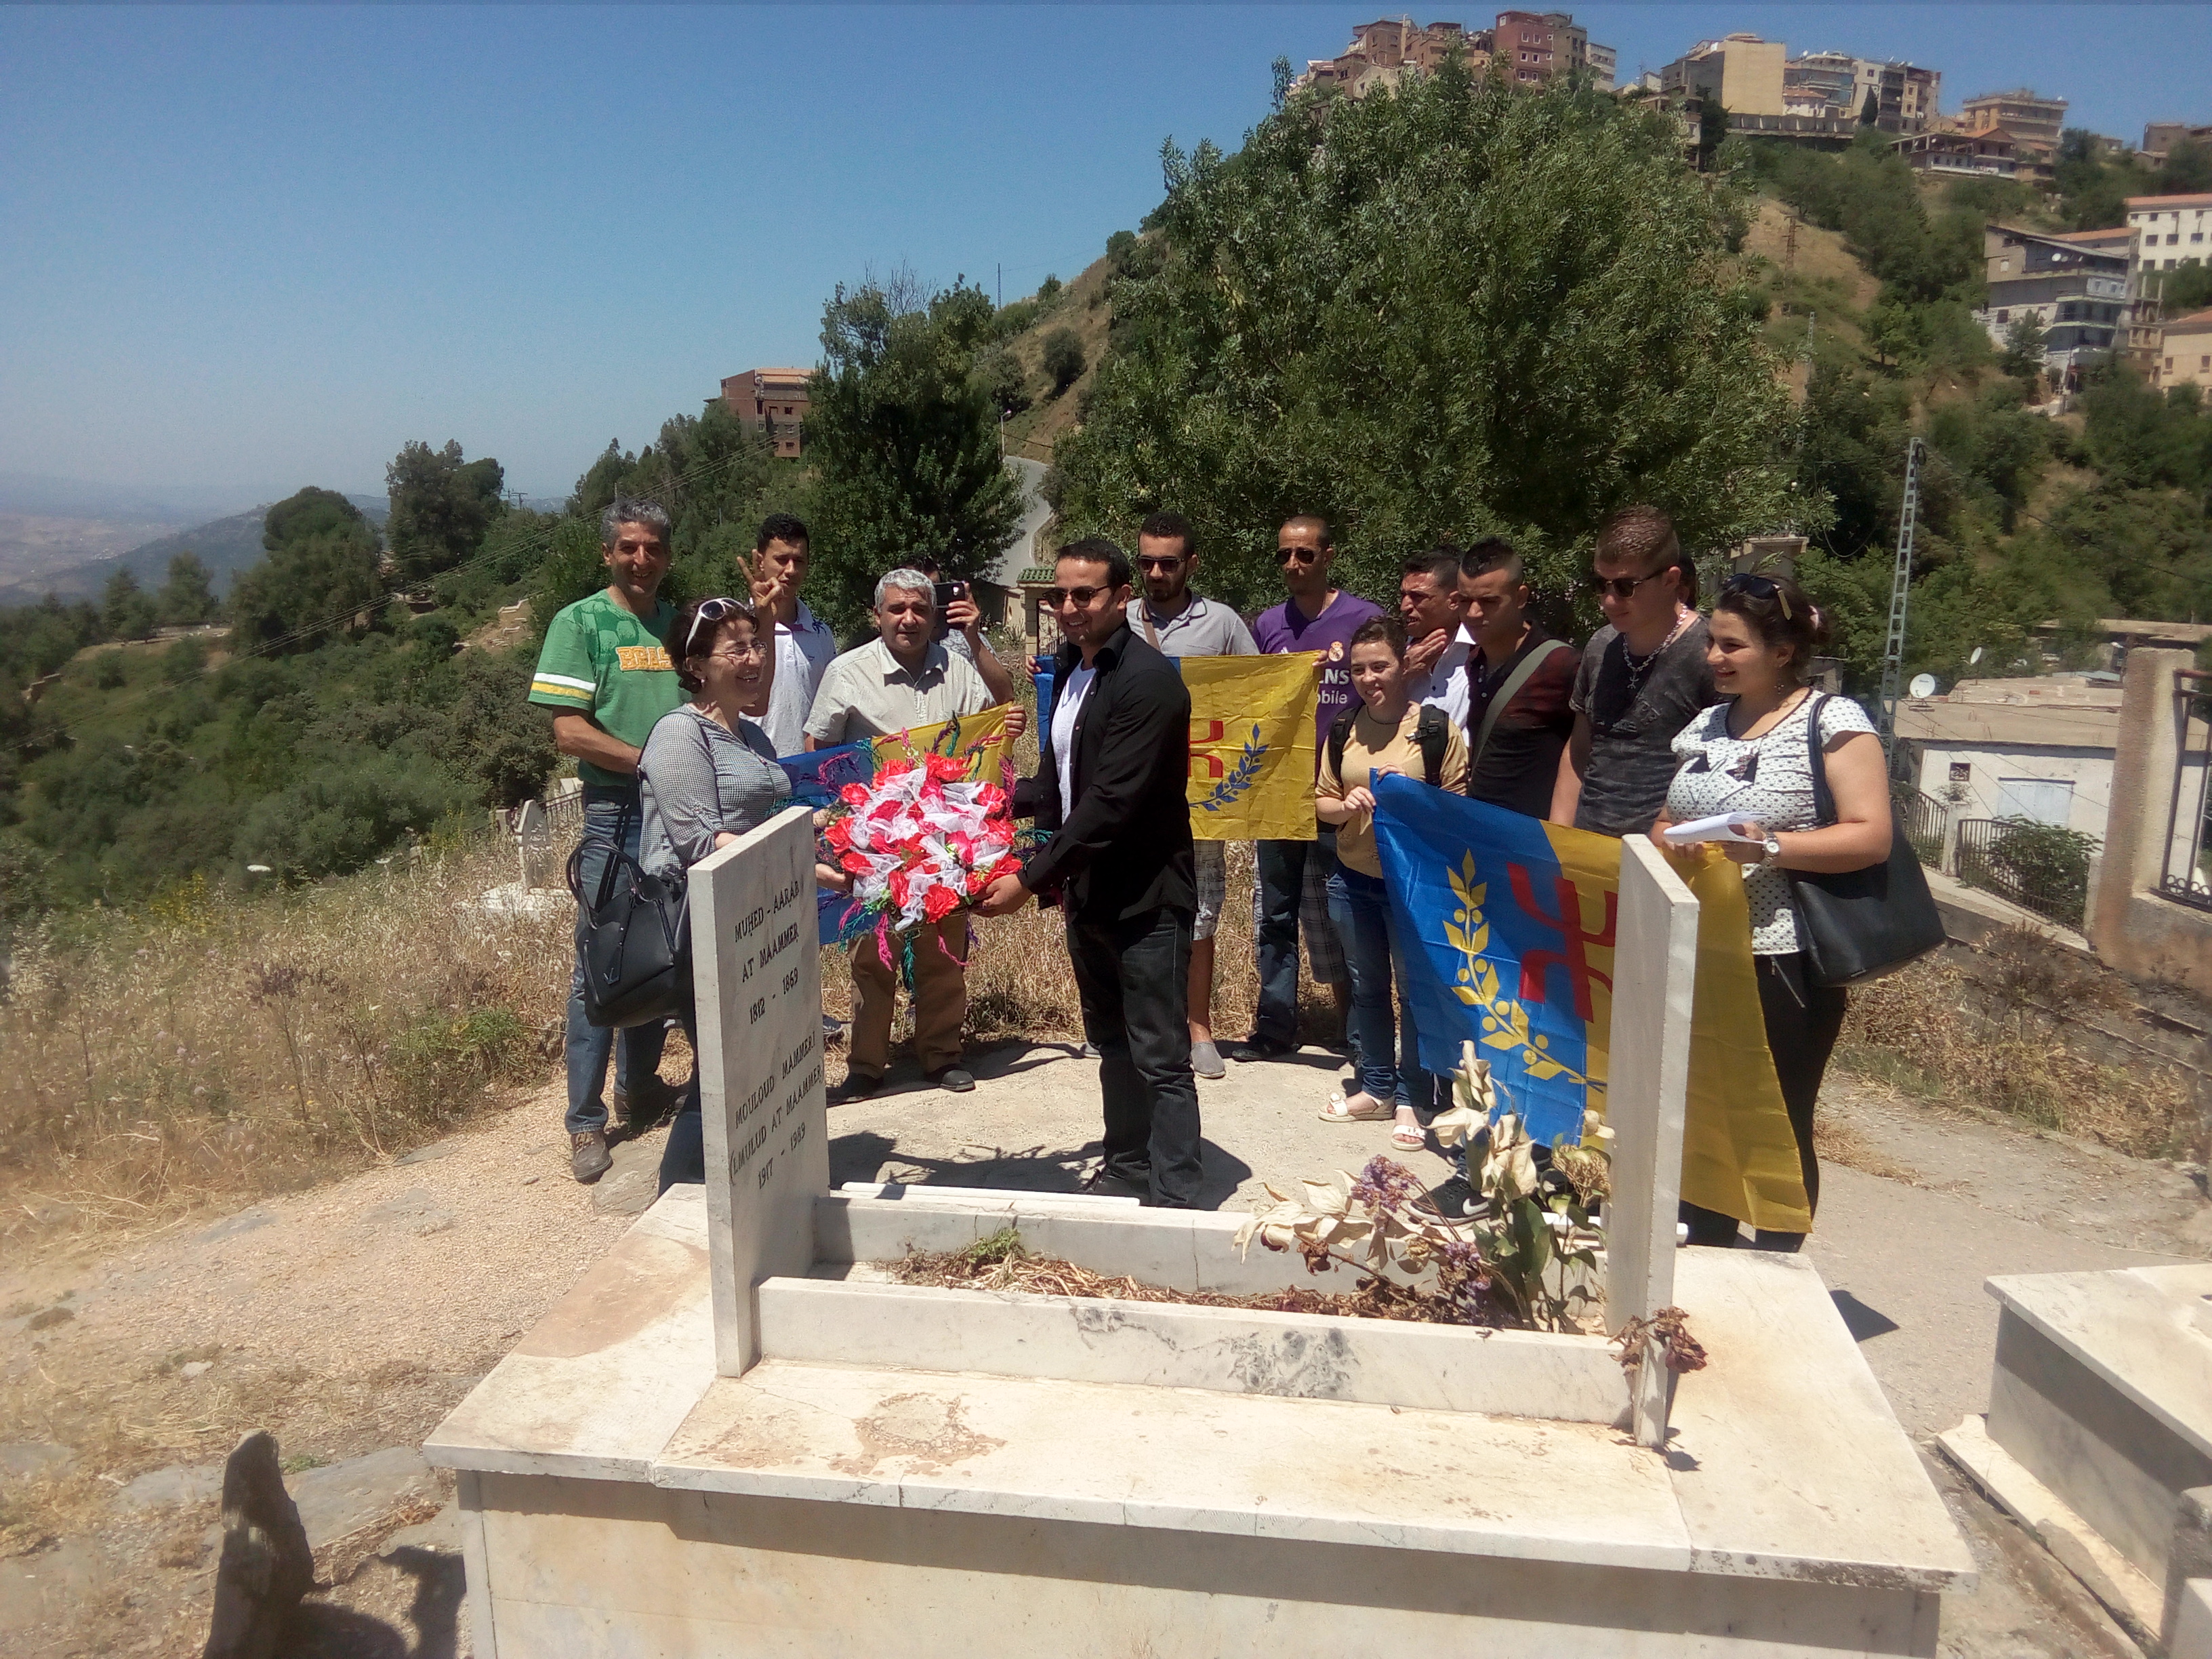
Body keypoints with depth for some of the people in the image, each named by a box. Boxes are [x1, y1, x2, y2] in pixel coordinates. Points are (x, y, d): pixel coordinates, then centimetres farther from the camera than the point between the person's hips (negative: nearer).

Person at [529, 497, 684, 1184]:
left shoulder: (685, 621, 13)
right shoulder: (580, 623, -2)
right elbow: (570, 732, -10)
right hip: (617, 813, -5)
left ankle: (640, 1087, 29)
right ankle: (586, 1121, 7)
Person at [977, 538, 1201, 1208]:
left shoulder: (1148, 681, -19)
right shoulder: (1073, 671, 8)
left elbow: (1111, 802, -25)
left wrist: (1030, 879, -25)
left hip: (1145, 896, -9)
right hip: (1088, 892, 9)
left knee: (1159, 1058, 0)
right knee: (1112, 1044, 20)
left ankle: (1175, 1199, 10)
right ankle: (1127, 1171, 35)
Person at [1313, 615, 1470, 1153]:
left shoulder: (1436, 728, -8)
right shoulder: (1342, 731, 6)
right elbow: (1320, 802, 10)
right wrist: (1346, 806, -11)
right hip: (1352, 879, 5)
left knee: (1415, 987, 3)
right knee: (1366, 985, 14)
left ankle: (1411, 1100, 15)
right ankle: (1375, 1088, 28)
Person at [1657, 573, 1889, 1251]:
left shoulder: (1833, 721, -8)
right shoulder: (1706, 725, 11)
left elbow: (1871, 837, -14)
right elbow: (1673, 821, 21)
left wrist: (1770, 847, -25)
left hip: (1784, 964, -6)